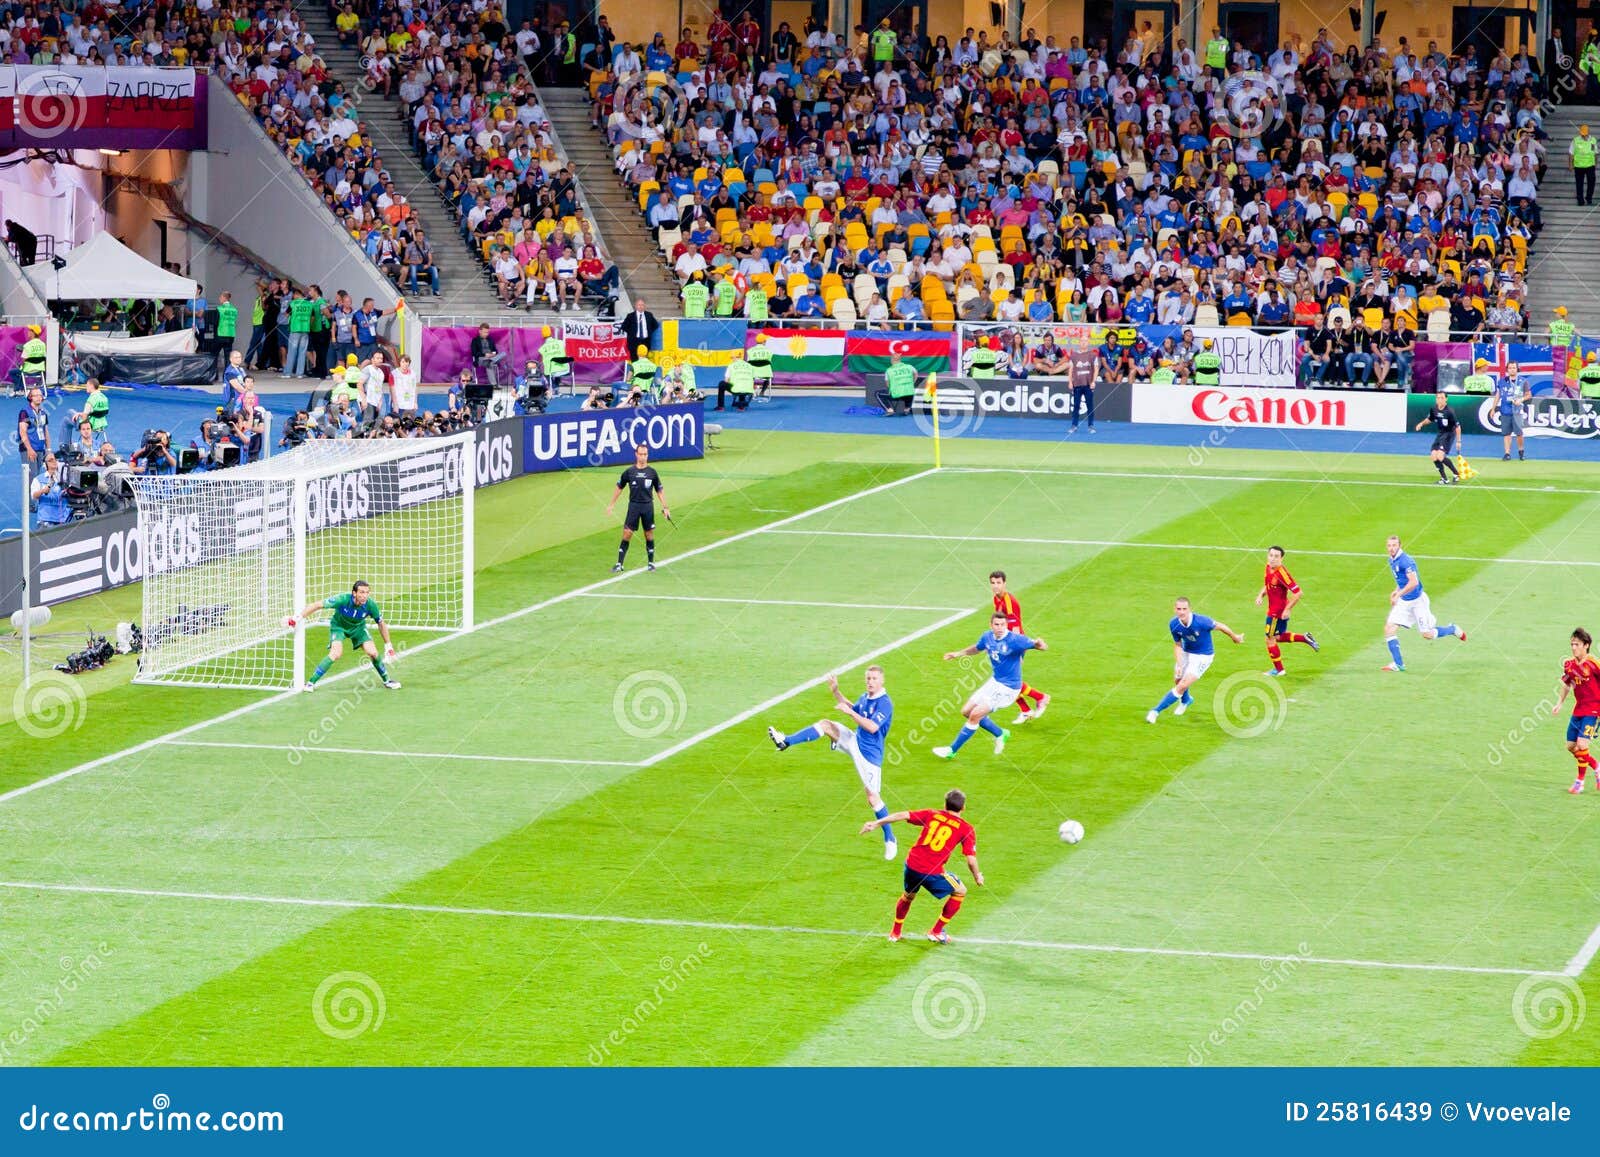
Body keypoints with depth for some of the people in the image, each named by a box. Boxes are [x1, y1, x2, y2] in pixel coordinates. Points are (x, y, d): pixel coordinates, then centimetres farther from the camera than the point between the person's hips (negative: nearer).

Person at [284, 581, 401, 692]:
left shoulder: (371, 605, -27)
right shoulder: (342, 600, -36)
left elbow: (381, 624, -9)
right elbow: (318, 605, -27)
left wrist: (388, 645, -4)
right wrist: (299, 618, -30)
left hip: (358, 627, 3)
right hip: (339, 626, -3)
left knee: (373, 653, -10)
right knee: (336, 653, -25)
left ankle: (386, 680, 17)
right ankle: (311, 683, -15)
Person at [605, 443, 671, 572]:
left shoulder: (652, 472, 2)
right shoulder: (629, 471, 0)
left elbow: (660, 490, 9)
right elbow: (619, 487, 11)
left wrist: (665, 508, 5)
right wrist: (611, 504, 12)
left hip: (648, 506, 1)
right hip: (633, 505, -1)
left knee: (649, 535, 7)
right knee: (627, 534, -5)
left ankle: (651, 562, 20)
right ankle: (619, 564, -2)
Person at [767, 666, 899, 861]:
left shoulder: (885, 703, -19)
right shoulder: (865, 697, 6)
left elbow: (872, 727, -30)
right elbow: (853, 709, 27)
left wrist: (850, 712, -28)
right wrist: (835, 691, 16)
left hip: (870, 753, -7)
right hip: (855, 742, 7)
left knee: (873, 798, -5)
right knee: (826, 724, -9)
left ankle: (890, 839, 7)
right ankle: (785, 742, -12)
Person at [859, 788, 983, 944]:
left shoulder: (932, 814, 10)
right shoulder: (966, 829, 1)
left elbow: (903, 815, 2)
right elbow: (971, 860, -4)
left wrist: (876, 823, 5)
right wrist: (977, 877, 15)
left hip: (912, 865, 4)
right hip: (933, 873, -4)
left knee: (908, 895, 33)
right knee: (960, 891, 21)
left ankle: (895, 932, 44)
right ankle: (936, 931, 25)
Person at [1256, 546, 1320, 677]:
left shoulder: (1281, 573, -28)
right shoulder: (1268, 568, -2)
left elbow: (1297, 593, -27)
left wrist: (1287, 609, -25)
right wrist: (1260, 595, 0)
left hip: (1278, 612, -9)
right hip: (1272, 609, 9)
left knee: (1270, 639, 4)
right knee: (1278, 637, 23)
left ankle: (1278, 669, 19)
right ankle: (1305, 638, 33)